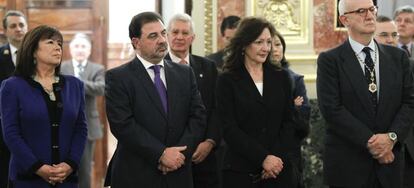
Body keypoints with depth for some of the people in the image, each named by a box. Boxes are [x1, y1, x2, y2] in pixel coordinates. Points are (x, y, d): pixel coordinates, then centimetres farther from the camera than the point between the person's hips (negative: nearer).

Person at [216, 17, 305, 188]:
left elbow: (289, 122, 7)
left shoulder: (281, 77, 9)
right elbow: (229, 129, -7)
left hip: (279, 167, 3)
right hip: (241, 170, -2)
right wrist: (263, 158, -14)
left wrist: (276, 157, -8)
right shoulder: (227, 80, -1)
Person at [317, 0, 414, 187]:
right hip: (347, 165, -3)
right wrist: (370, 142, -15)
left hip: (389, 163, 3)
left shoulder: (398, 57, 9)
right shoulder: (329, 60, -3)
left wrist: (392, 136, -12)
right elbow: (332, 109, -11)